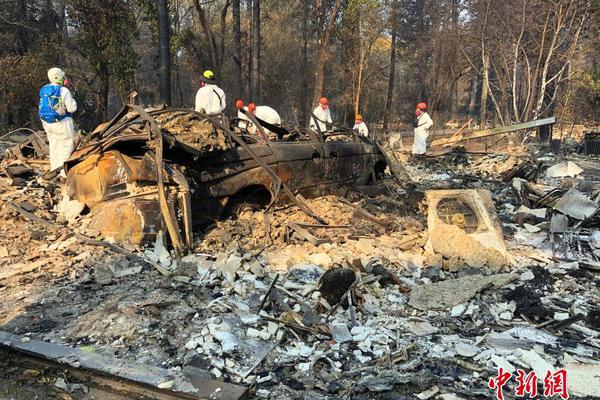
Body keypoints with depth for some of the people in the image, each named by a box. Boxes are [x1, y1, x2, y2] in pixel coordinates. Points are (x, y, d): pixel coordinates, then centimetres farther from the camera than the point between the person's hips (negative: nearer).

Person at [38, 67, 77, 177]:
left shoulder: (43, 90, 5)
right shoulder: (64, 91, -17)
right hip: (62, 123, -7)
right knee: (66, 147, 1)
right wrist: (72, 99, 2)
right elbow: (72, 108, -12)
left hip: (48, 123, 7)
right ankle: (64, 171, 0)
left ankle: (54, 168, 25)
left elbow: (43, 107, 12)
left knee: (53, 145, 18)